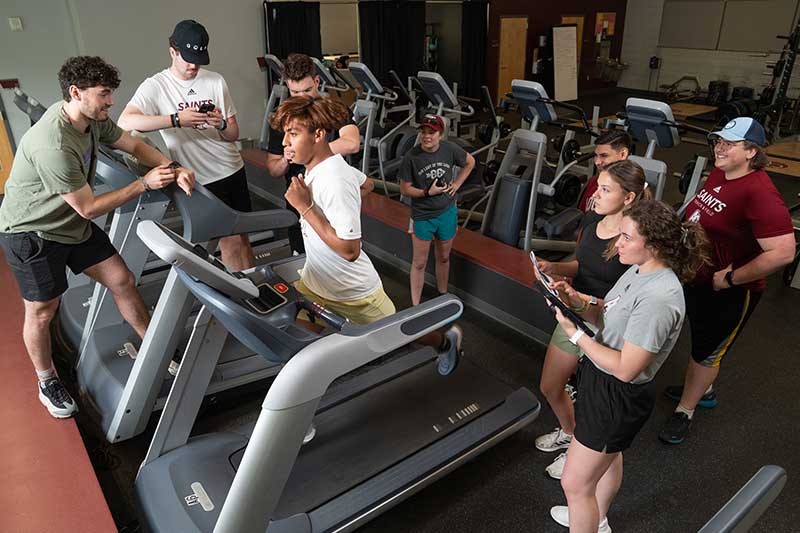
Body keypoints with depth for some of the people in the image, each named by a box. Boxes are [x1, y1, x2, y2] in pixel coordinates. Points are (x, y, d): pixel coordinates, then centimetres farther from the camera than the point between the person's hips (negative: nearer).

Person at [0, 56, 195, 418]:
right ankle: (48, 383, 29)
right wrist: (145, 184, -25)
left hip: (73, 225, 8)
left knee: (122, 281, 3)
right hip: (31, 232, -7)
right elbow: (88, 208, -27)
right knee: (42, 311, 7)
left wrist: (174, 169, -13)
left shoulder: (92, 118, -8)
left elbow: (133, 145, 5)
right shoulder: (54, 146, -34)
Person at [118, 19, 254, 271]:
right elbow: (125, 122, -22)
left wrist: (221, 125, -17)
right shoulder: (156, 86, -6)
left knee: (242, 236, 11)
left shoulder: (216, 81, 4)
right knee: (231, 241, -2)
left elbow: (233, 135, 6)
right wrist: (177, 119, -30)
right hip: (200, 180, -4)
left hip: (233, 169, 4)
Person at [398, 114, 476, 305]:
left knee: (443, 258, 20)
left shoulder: (450, 149, -10)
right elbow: (405, 189, -12)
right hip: (422, 217, -3)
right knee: (419, 263, 6)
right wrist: (428, 192, -24)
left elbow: (470, 162, 9)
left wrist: (456, 184, 0)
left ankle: (443, 295, 41)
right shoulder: (411, 157, -19)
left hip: (447, 213, 3)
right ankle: (415, 307, 17)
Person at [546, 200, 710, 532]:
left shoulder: (658, 299, -32)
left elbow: (625, 368, -29)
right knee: (609, 455, 33)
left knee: (575, 484, 4)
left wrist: (575, 334, -25)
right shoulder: (639, 270, -3)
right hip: (600, 378, 10)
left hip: (617, 396, -10)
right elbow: (609, 317, 7)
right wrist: (579, 303, -12)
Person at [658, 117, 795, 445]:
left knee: (706, 350, 11)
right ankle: (703, 390, 51)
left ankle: (685, 411, 32)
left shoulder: (759, 194, -28)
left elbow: (782, 252, -33)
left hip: (729, 293, -8)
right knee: (701, 340, 27)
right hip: (698, 276, 8)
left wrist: (730, 279, -26)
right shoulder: (720, 174, -1)